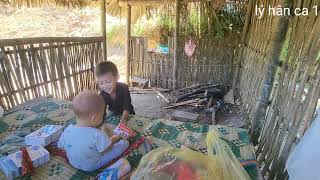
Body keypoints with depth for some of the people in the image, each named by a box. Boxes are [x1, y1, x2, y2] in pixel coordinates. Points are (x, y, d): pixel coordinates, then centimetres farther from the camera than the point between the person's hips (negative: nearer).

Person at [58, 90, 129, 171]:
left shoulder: (67, 131, -20)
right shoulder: (97, 135, -37)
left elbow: (62, 146, -4)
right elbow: (106, 149, -23)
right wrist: (113, 140, -3)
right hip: (93, 165, -5)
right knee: (124, 143, 3)